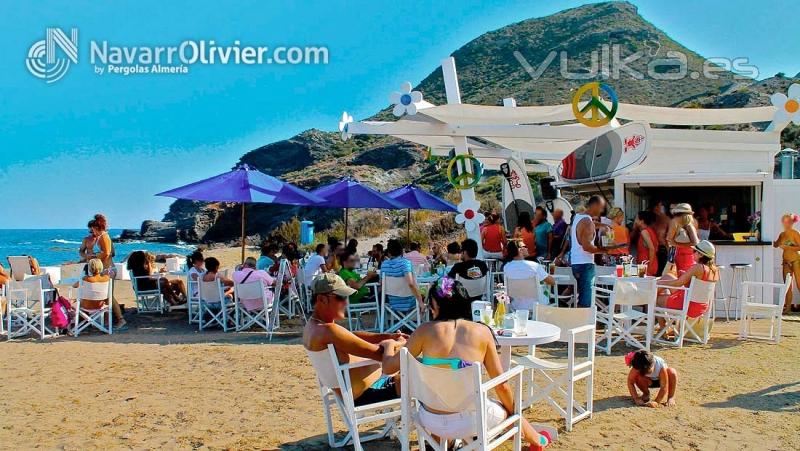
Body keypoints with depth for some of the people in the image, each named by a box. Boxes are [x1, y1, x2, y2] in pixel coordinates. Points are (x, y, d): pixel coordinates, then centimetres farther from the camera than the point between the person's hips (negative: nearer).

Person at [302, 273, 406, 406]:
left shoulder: (312, 325, 7)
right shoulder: (328, 331, -27)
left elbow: (352, 336, 19)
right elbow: (379, 353, -27)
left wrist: (388, 336, 6)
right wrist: (397, 343, -6)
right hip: (365, 396, -11)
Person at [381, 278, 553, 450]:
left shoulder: (425, 331, -6)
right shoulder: (482, 332, -5)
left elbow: (388, 367, 0)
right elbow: (501, 384, -2)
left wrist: (389, 346, 22)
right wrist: (514, 412, 17)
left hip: (431, 422, 1)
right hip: (470, 421, 0)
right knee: (507, 409, 33)